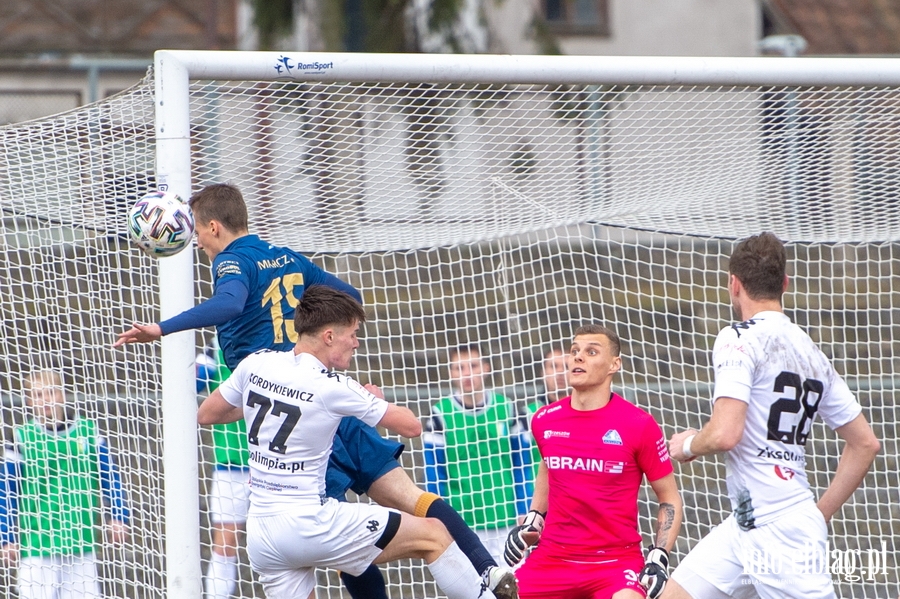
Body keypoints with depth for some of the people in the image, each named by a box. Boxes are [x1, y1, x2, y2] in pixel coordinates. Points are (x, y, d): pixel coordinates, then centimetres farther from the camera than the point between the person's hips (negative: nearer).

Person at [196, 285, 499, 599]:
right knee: (432, 534, 4)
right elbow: (411, 426, -3)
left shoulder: (256, 364, 2)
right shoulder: (332, 387, -13)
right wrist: (375, 398, 17)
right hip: (311, 524, -6)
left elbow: (205, 415, 18)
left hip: (259, 535, 7)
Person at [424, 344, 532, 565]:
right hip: (460, 524, -2)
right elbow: (434, 475, 0)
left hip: (505, 522, 2)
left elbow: (522, 466, 8)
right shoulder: (441, 414, -3)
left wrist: (523, 514, 4)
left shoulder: (505, 409, 3)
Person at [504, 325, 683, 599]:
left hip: (617, 561, -4)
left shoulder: (639, 425, -8)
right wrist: (532, 521, 14)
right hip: (552, 559, 4)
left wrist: (658, 558, -11)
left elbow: (670, 499, 0)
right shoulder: (544, 420, 4)